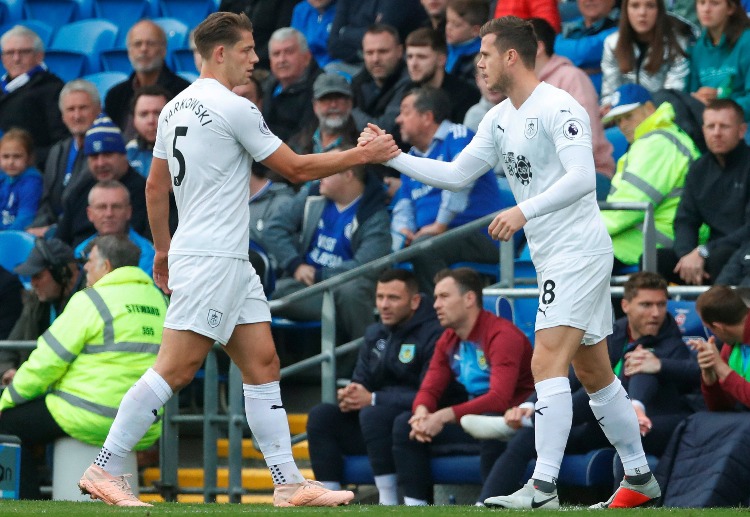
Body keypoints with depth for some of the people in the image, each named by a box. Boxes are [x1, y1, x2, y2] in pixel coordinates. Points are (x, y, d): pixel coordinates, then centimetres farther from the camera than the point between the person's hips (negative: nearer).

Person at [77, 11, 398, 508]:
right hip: (212, 258, -10)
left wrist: (163, 251, 26)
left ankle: (290, 483, 5)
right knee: (175, 370, -10)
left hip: (230, 262, 10)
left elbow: (155, 187, 18)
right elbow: (297, 168, -6)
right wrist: (363, 154, 3)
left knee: (263, 365, 7)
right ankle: (105, 469, -8)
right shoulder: (234, 108, -12)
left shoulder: (176, 107, 13)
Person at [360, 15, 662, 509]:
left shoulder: (559, 108, -15)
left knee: (547, 363, -17)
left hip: (579, 250, -10)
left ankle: (543, 488, -22)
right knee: (594, 373, 13)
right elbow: (456, 174, 17)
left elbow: (581, 178, -25)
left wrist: (524, 212, -33)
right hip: (554, 259, 10)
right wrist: (392, 156, 10)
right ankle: (640, 478, 22)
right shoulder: (499, 120, 13)